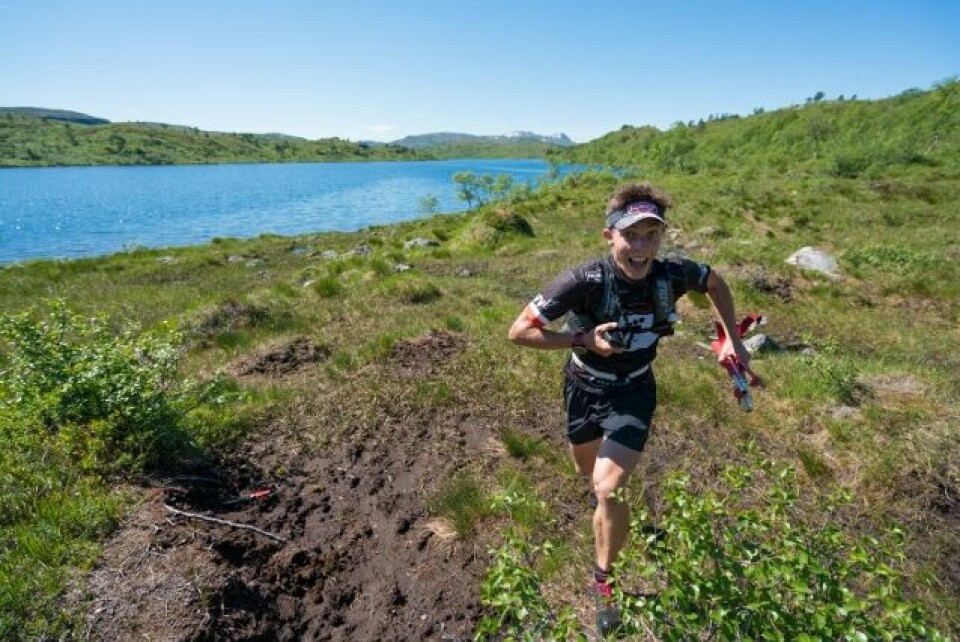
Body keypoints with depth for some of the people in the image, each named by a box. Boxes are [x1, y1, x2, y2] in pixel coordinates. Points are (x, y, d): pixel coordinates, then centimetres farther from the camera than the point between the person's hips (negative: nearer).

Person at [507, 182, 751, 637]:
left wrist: (733, 339, 3)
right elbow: (519, 331, -26)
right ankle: (603, 480, 64)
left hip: (633, 392, 0)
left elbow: (715, 283, 4)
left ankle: (603, 579, 14)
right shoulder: (584, 281, -30)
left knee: (609, 490, -13)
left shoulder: (672, 274, -21)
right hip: (583, 389, 0)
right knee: (588, 472, 23)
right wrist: (584, 339, -32)